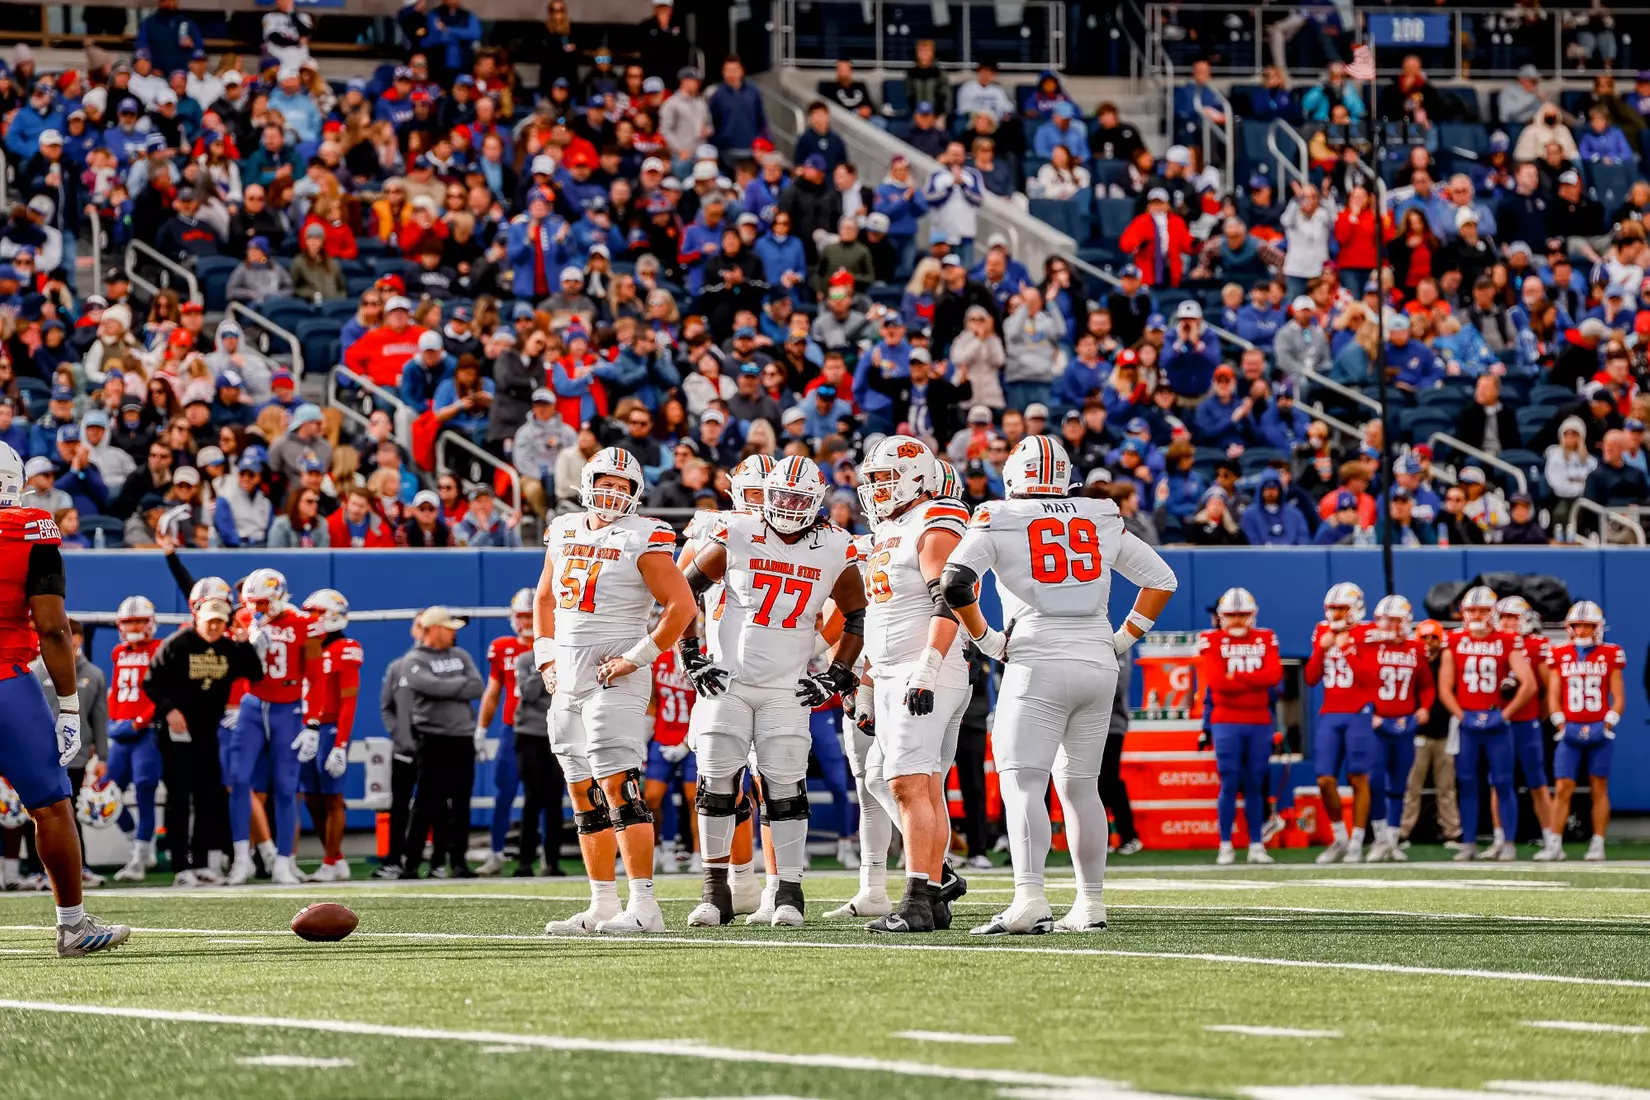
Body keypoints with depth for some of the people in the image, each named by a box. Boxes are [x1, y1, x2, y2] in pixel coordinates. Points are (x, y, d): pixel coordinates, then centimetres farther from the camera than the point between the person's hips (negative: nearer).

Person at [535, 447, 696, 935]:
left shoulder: (641, 539, -8)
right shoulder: (564, 532, 13)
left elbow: (682, 606, -12)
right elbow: (544, 597, 27)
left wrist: (637, 657, -13)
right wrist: (545, 655, 15)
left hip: (613, 678, -8)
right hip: (568, 678, 8)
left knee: (619, 786, -14)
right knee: (585, 793, 10)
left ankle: (643, 907, -16)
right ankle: (603, 906, 16)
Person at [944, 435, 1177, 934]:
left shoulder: (998, 520, 0)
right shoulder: (1102, 521, 12)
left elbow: (955, 584, -11)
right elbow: (1162, 580, 18)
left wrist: (985, 639, 2)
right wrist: (1122, 641, 19)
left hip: (1039, 664, -5)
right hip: (1097, 663, 5)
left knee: (1022, 782, -11)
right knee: (1079, 785, 15)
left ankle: (1030, 898, -29)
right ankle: (1091, 905, 16)